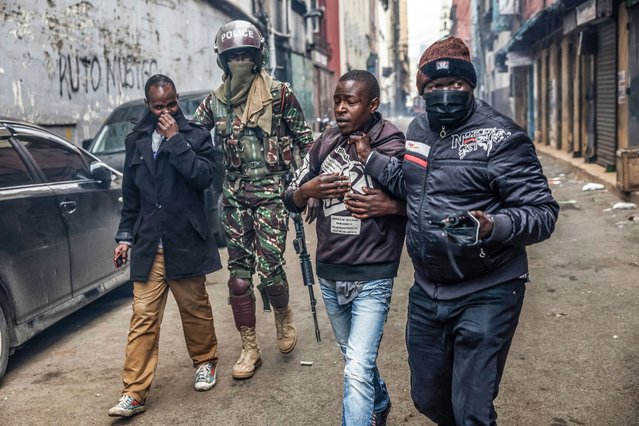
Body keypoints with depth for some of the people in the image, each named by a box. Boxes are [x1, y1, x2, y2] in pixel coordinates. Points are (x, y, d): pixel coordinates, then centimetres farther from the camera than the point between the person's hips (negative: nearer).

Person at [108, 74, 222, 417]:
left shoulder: (195, 135, 1)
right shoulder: (136, 141, 11)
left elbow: (204, 176, -15)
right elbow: (130, 194, 16)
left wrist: (176, 139, -15)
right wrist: (125, 235, 14)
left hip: (186, 243, -2)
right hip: (147, 245, 2)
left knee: (195, 308, 12)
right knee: (143, 318, 0)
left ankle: (205, 361, 35)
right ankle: (134, 393, 4)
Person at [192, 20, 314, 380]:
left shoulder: (280, 94, -3)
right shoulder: (215, 102, 6)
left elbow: (305, 141, 2)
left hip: (271, 192, -3)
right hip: (234, 195, 4)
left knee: (270, 269, -8)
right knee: (239, 275, 5)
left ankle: (284, 316, 26)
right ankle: (249, 349, 18)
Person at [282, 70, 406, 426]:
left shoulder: (396, 147, -12)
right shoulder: (326, 143, 2)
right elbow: (291, 200, 8)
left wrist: (391, 206, -24)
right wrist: (307, 189, -14)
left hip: (372, 278, -5)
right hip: (329, 275, 6)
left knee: (358, 370, -11)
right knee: (356, 359, 24)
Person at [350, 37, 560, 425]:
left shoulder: (500, 137, -15)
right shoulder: (419, 130, 6)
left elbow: (544, 212, -18)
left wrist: (494, 227, -37)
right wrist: (370, 158, 11)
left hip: (486, 295, -7)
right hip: (427, 292, 7)